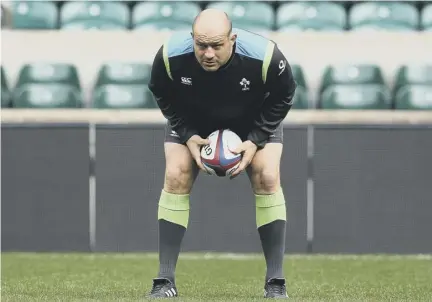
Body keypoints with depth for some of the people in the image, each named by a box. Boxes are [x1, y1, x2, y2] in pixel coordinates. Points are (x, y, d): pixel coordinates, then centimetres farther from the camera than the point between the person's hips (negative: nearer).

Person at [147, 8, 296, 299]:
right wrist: (188, 135, -21)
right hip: (193, 122, 1)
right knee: (175, 177, -16)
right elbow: (163, 96, -11)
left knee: (267, 178, -17)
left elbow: (283, 97, -17)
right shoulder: (170, 55, -34)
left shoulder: (264, 55, -37)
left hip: (254, 122, -1)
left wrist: (255, 139, -24)